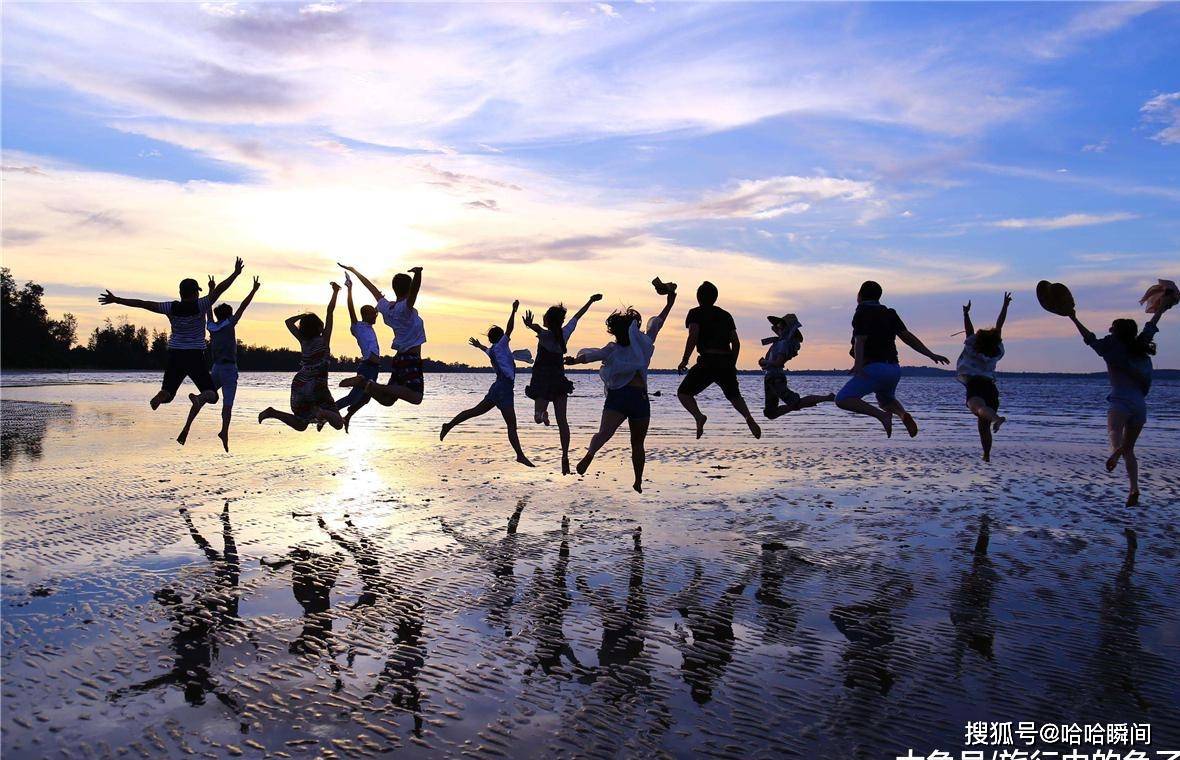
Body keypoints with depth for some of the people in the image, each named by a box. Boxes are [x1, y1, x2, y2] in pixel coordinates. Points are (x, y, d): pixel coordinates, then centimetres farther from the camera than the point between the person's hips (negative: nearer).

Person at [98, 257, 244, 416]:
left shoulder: (172, 308, 0)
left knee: (167, 392, 12)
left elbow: (143, 304, 2)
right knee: (211, 395, 0)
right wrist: (236, 273, -4)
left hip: (175, 355, 3)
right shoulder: (199, 306, -7)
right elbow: (219, 290, -9)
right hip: (195, 357, -3)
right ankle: (200, 398, -36)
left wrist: (116, 300, 9)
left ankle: (159, 397, -26)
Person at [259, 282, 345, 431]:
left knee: (300, 425, 17)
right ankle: (320, 412, -35)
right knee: (338, 423, -4)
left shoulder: (303, 340, 8)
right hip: (317, 387, -6)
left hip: (299, 385, 6)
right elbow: (330, 311, -8)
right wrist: (336, 292, 0)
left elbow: (289, 322, 25)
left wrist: (304, 315, 23)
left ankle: (273, 413, -6)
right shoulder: (323, 340, -4)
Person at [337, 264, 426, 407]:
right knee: (415, 397, -22)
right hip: (411, 359, -9)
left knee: (387, 399, 14)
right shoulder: (405, 307, -13)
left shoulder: (386, 307, 9)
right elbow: (414, 290, -35)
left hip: (399, 358, 9)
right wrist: (418, 274, -54)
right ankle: (371, 385, -26)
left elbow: (372, 288, 23)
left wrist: (354, 271, 34)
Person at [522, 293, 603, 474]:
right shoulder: (565, 333, 2)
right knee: (562, 421, 5)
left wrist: (531, 325, -57)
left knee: (538, 417, 3)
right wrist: (591, 301, 30)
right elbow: (578, 316, 17)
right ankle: (565, 457, 2)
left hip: (542, 380, -4)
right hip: (559, 380, 4)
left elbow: (540, 329, -36)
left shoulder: (545, 335, -11)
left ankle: (541, 412, -27)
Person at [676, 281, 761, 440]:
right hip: (726, 363, 5)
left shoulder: (696, 313, 2)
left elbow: (693, 337, -13)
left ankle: (699, 416, -19)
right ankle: (749, 417, -3)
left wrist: (684, 360, -9)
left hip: (707, 362, -5)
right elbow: (736, 342, 15)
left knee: (684, 392, 7)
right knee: (734, 395, 24)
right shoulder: (726, 315, 17)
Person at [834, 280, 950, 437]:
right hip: (894, 369, 8)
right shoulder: (889, 313, 15)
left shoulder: (862, 313, -5)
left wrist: (859, 365, -31)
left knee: (843, 399, -11)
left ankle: (881, 415, -23)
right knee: (886, 400, 34)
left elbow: (860, 340, -19)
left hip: (874, 368, -8)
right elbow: (907, 336, 12)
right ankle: (903, 414, 2)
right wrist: (931, 354, 14)